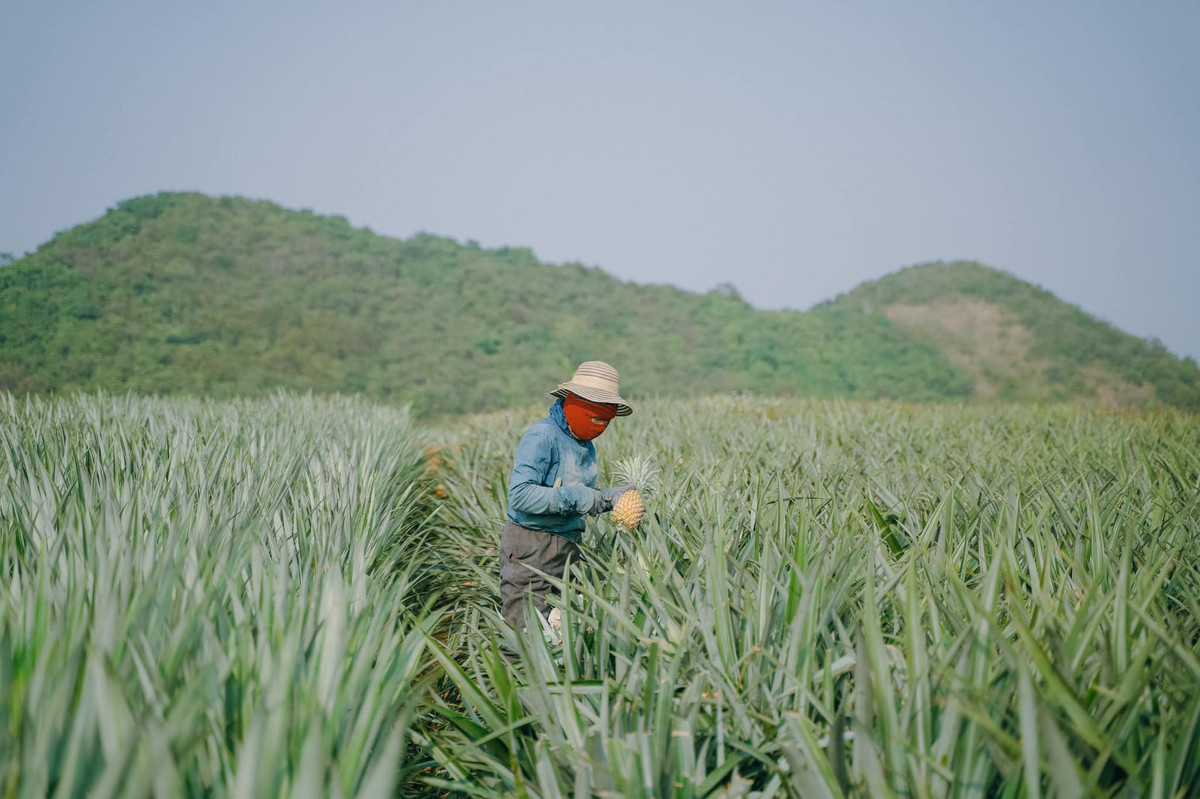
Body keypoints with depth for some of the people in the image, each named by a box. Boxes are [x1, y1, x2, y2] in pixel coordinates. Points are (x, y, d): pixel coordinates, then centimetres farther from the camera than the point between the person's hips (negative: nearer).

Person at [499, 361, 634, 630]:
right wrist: (573, 497, -25)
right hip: (530, 549, -8)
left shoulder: (586, 446, 12)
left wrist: (610, 496, 1)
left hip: (568, 545, 8)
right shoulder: (541, 437, -15)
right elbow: (520, 496, -24)